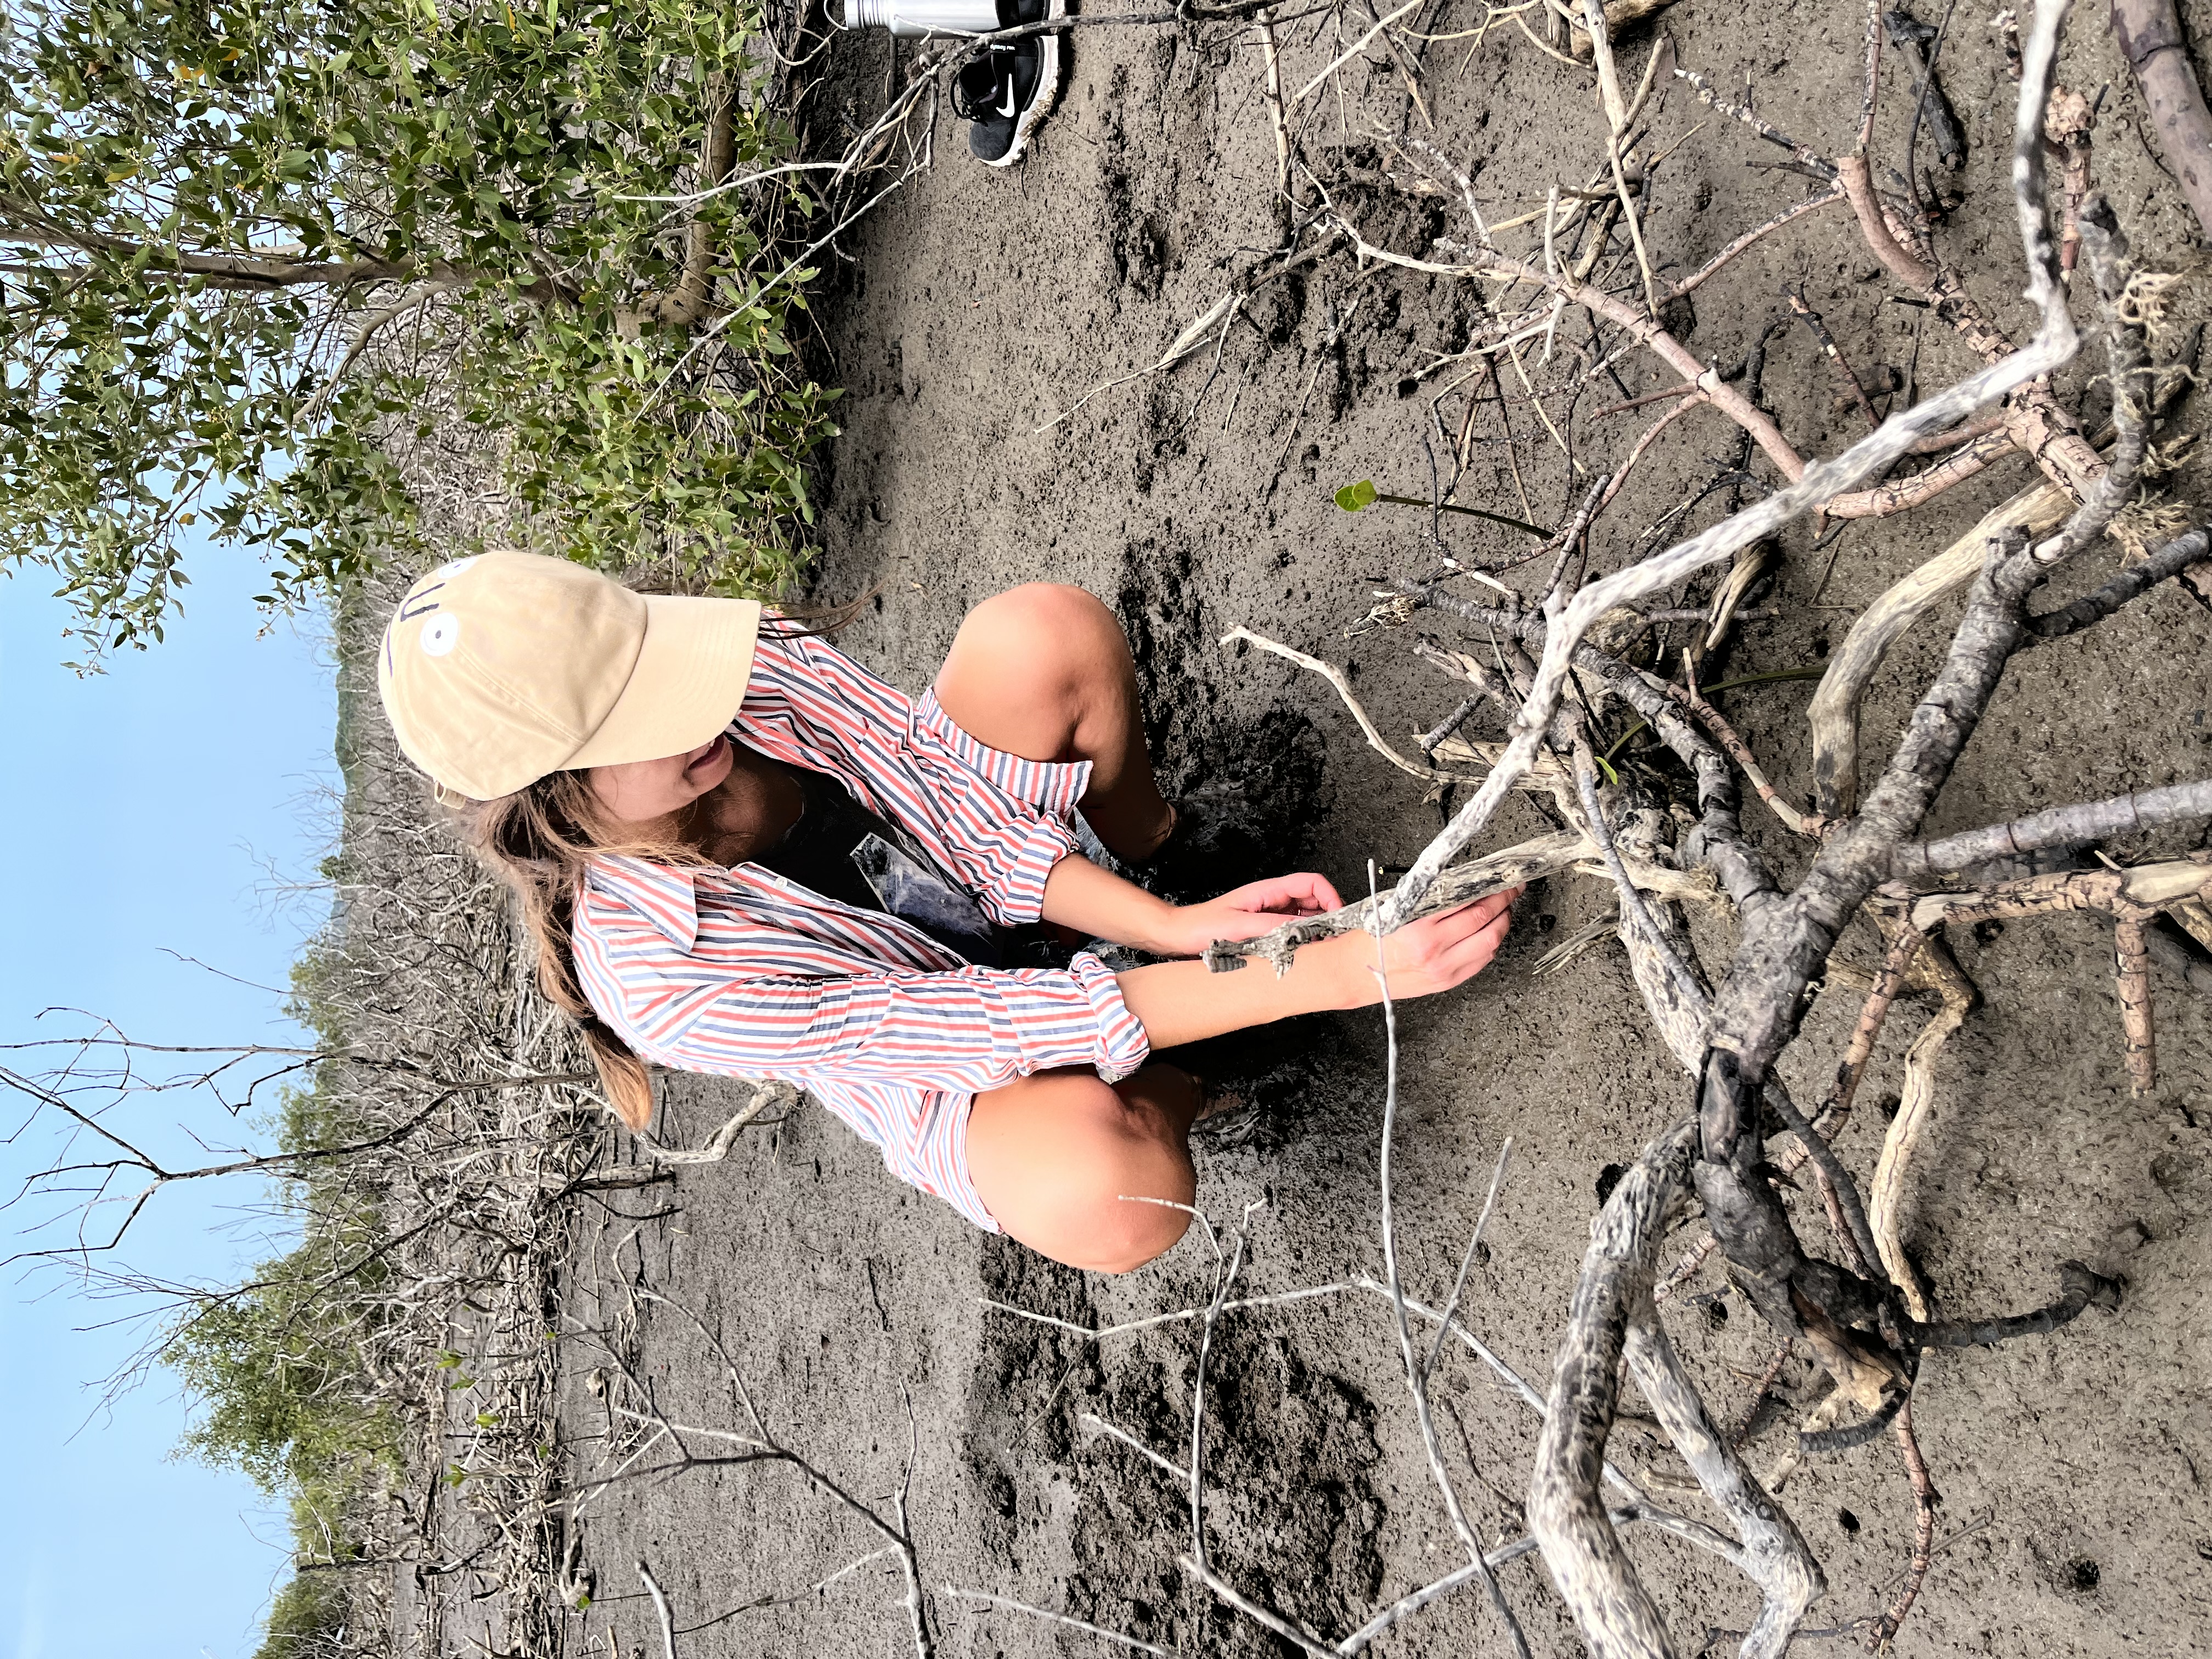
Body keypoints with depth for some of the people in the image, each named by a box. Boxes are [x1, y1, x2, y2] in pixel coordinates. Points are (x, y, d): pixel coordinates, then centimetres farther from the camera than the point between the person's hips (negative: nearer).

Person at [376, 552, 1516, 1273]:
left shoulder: (755, 664, -22)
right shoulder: (652, 975, -33)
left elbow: (947, 804, -15)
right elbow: (995, 1023, -36)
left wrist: (1175, 926, -29)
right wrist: (1336, 975, -40)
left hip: (997, 842, 5)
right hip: (946, 1071, -5)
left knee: (1039, 633, -27)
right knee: (1103, 1195, -41)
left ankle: (1150, 851, 7)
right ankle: (1189, 1087, -1)